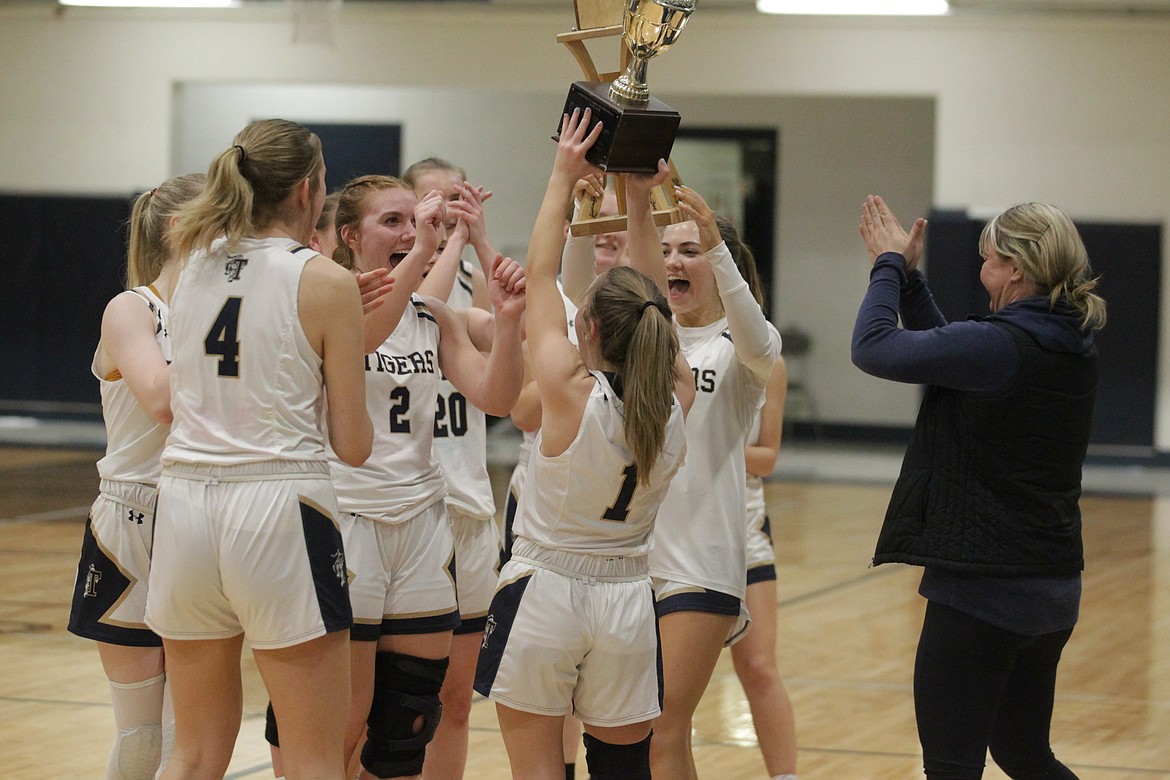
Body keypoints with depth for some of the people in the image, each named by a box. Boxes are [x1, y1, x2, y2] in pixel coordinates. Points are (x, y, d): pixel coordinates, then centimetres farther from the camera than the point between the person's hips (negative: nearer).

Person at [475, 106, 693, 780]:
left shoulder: (573, 393, -17)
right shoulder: (677, 401, -6)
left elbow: (541, 273, -7)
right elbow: (656, 299, 8)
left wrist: (564, 177, 1)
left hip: (545, 593, -4)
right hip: (627, 601, 4)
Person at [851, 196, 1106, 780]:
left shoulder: (1001, 346, -19)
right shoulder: (1073, 350, 8)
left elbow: (873, 347, -15)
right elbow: (950, 354, 20)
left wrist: (890, 266, 0)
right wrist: (906, 276, 17)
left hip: (983, 590, -9)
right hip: (1052, 588, 9)